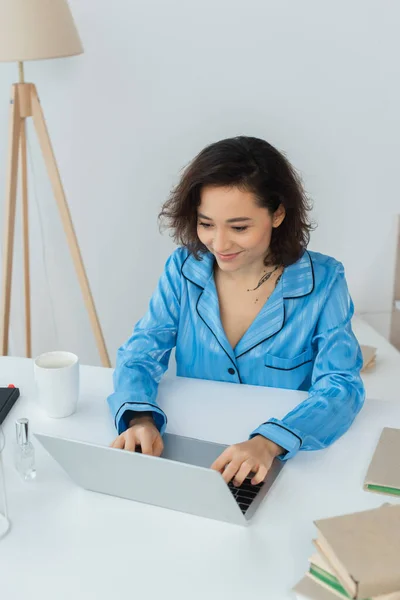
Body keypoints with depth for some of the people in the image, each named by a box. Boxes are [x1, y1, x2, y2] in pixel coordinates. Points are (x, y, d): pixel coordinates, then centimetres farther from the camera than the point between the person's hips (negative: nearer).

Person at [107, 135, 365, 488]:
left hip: (286, 464, -2)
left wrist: (269, 443, -34)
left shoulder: (323, 281, -9)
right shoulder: (184, 267, -3)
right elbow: (141, 354, -4)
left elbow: (341, 386, -16)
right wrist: (140, 418, -26)